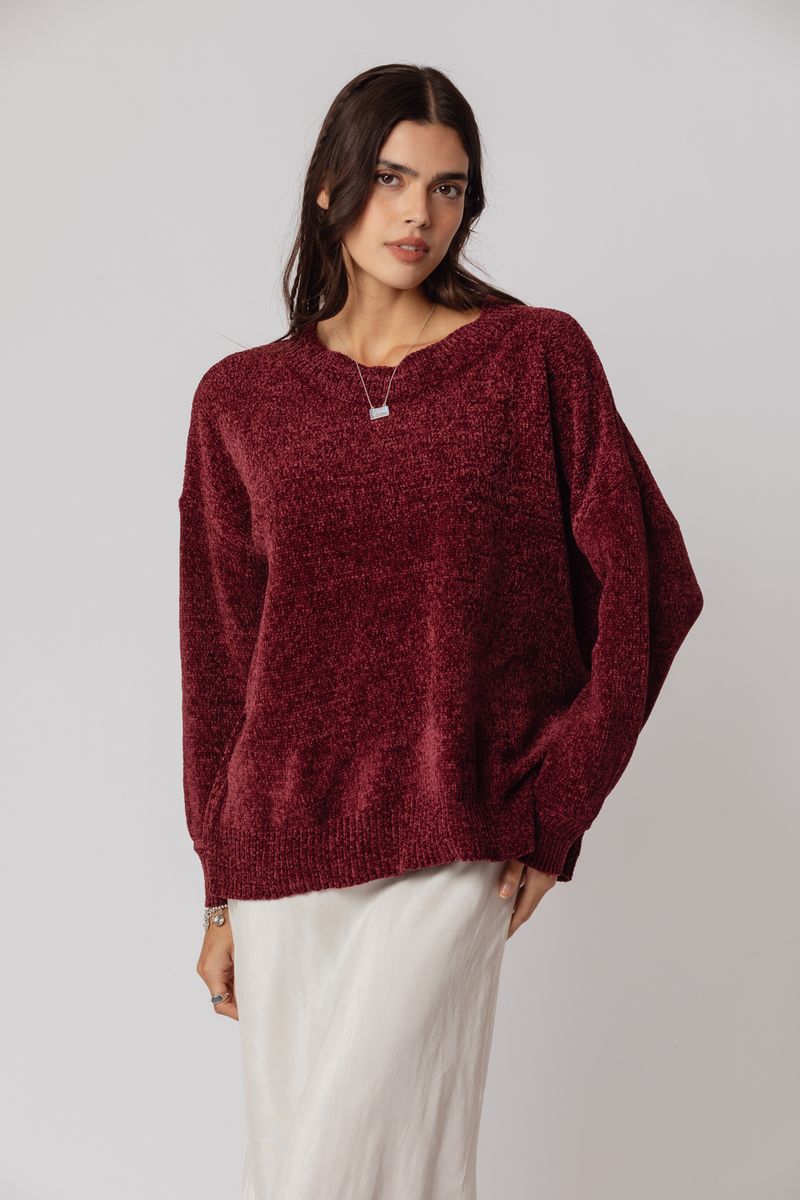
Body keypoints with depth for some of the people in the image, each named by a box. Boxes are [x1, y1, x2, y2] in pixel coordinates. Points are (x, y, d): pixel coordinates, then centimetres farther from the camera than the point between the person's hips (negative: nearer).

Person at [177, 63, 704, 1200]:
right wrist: (223, 890, 9)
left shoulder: (537, 357, -1)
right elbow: (219, 655, 8)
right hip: (286, 844, 3)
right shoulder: (241, 399, 5)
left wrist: (558, 804, -4)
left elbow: (644, 583, 0)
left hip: (451, 848, -3)